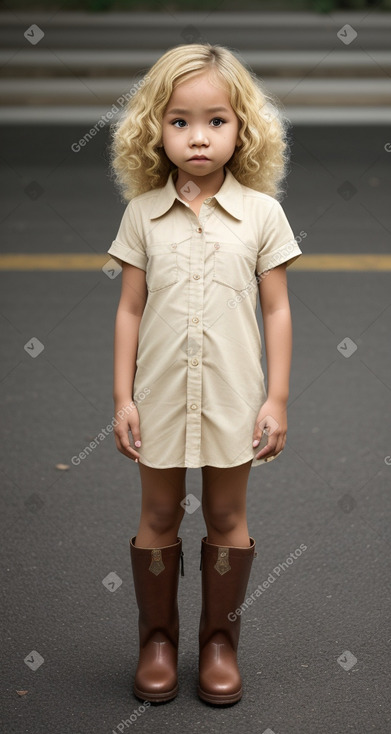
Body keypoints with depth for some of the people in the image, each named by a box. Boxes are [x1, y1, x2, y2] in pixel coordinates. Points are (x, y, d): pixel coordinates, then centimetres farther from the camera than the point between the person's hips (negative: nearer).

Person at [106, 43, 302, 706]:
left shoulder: (261, 212, -4)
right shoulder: (143, 213, -1)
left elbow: (277, 310, 0)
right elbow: (130, 309, 2)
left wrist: (277, 398, -3)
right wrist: (122, 396, -1)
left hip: (233, 397, -1)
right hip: (160, 396, 1)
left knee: (227, 517, 11)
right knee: (159, 515, 12)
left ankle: (219, 640, 26)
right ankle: (157, 638, 27)